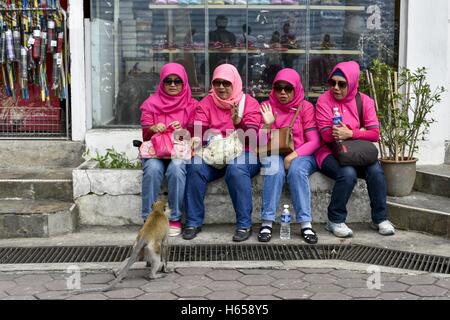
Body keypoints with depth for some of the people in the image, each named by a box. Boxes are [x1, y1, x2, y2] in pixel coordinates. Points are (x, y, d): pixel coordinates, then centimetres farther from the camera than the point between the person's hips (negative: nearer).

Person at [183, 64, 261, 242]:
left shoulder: (249, 103, 2)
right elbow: (197, 131, -3)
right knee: (195, 168, -28)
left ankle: (244, 224, -26)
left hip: (243, 154, -2)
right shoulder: (206, 103, 9)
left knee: (236, 169, -36)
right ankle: (193, 222, -17)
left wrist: (238, 122, -30)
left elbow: (252, 137, -10)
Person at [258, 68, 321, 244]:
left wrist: (293, 155, -22)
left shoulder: (305, 107, 0)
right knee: (275, 170, -33)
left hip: (301, 155, -1)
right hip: (274, 155, 1)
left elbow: (314, 141, -8)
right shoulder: (267, 107, 3)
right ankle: (267, 222, -33)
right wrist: (267, 125, -18)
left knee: (297, 170, -34)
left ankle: (305, 223, -32)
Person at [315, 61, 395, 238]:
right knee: (348, 173, -32)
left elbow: (374, 134, -4)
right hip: (330, 153, -3)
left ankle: (380, 218, -7)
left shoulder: (364, 101, 4)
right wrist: (360, 132, -8)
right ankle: (335, 221, -14)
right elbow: (327, 135, -14)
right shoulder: (324, 100, -5)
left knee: (376, 170, -25)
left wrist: (350, 134, -20)